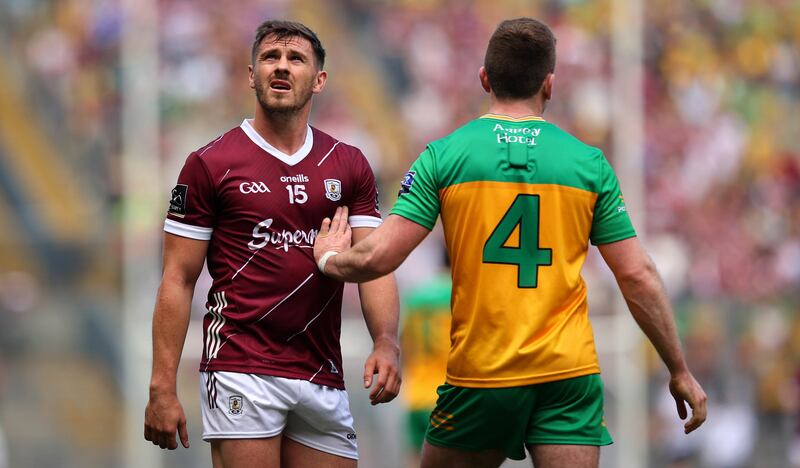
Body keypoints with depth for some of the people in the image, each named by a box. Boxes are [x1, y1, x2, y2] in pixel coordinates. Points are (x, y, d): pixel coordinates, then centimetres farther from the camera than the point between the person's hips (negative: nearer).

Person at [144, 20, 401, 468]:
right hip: (241, 370, -4)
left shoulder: (349, 165, 11)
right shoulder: (210, 165, 1)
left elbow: (374, 266, 6)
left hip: (323, 377, 4)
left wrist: (387, 342, -14)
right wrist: (162, 388, -6)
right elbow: (178, 280, 0)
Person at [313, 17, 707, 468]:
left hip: (478, 375, 0)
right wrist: (680, 371, 12)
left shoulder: (444, 156, -1)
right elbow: (638, 276, 3)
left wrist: (329, 258, 18)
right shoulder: (589, 162, 2)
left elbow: (379, 257, -6)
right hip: (570, 372, 0)